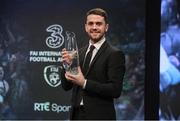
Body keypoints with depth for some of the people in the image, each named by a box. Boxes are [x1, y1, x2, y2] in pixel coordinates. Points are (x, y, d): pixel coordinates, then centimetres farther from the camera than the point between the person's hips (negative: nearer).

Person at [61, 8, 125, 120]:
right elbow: (66, 86, 9)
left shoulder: (115, 54, -9)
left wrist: (84, 83, -22)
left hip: (100, 115, -5)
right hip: (77, 114, 5)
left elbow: (115, 90, -17)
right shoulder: (80, 52, 9)